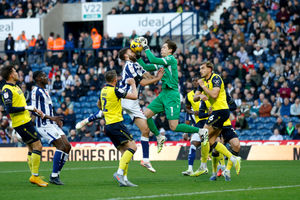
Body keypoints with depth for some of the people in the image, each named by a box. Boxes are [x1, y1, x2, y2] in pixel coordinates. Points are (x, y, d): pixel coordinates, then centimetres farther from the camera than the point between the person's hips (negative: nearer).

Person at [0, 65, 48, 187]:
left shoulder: (15, 87, 15)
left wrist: (34, 110, 19)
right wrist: (26, 108, -20)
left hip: (26, 121, 10)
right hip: (21, 123, -10)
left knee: (31, 148, 13)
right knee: (37, 146, -11)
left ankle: (33, 176, 18)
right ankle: (35, 176, -10)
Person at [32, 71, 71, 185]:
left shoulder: (45, 91, 20)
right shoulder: (36, 91, -10)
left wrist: (56, 119, 15)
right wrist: (51, 118, -23)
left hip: (52, 124, 9)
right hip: (43, 125, -9)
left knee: (67, 146, 1)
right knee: (61, 145, -19)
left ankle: (56, 175, 5)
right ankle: (54, 176, -14)